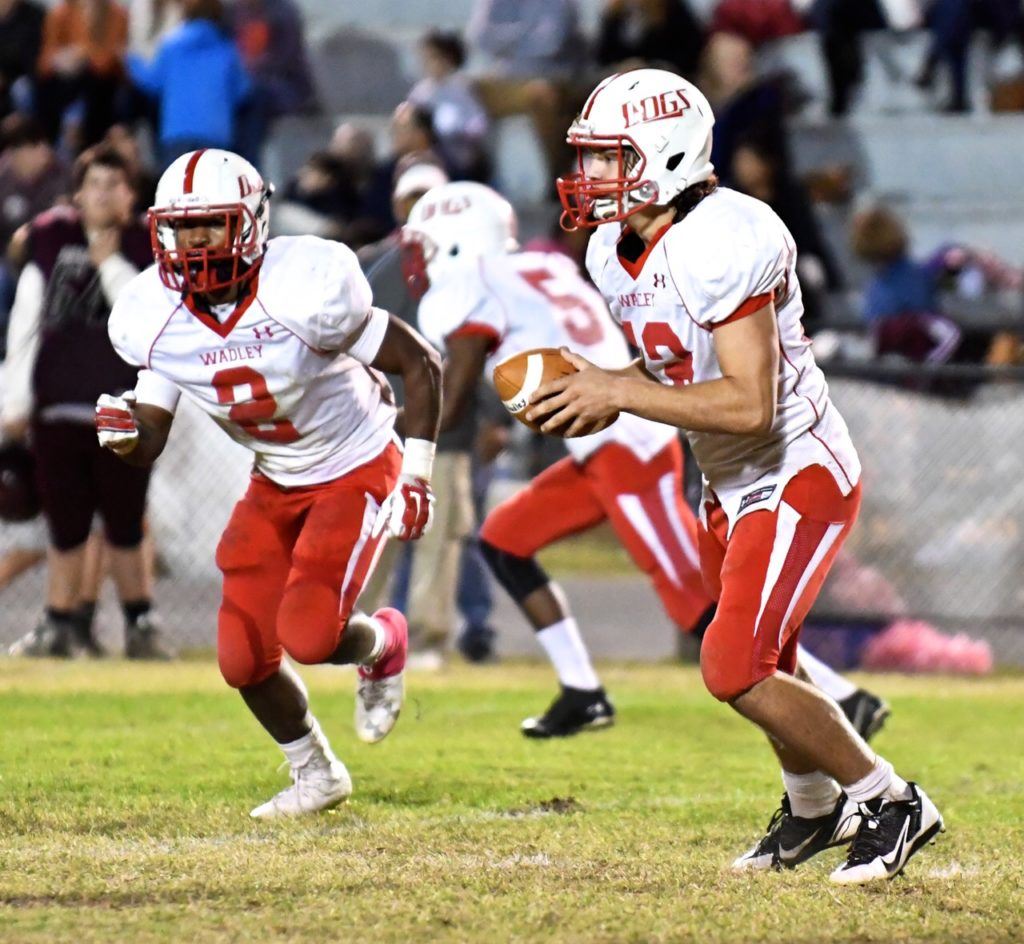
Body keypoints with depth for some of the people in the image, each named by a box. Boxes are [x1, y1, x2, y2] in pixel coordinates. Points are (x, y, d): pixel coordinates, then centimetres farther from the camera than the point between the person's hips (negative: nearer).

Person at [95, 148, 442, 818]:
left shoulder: (304, 292, -28)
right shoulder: (157, 320, -13)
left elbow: (421, 363, -17)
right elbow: (152, 444, -4)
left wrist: (417, 476, -17)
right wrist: (125, 433, -28)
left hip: (358, 471, -5)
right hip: (276, 485, 5)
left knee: (309, 637, -21)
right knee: (244, 657, -1)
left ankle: (384, 644, 16)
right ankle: (316, 775, 26)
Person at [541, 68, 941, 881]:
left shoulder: (723, 244, -27)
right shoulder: (615, 253, 2)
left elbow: (750, 404, -31)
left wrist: (620, 393, -27)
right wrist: (598, 396, -4)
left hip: (799, 475, -9)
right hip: (731, 485, 9)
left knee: (735, 670, -16)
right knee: (761, 664, 22)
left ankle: (889, 803, 0)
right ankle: (815, 806, 46)